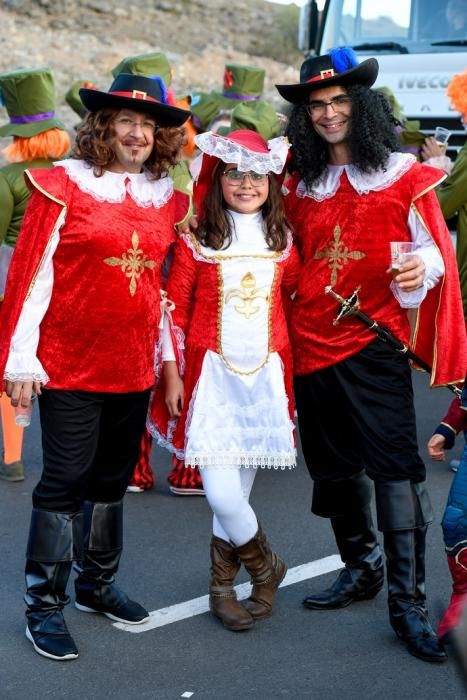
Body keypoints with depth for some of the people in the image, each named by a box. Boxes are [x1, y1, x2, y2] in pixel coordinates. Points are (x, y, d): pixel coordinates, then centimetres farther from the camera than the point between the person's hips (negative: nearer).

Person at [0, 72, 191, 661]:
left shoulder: (165, 198, 8)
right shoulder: (65, 185, -7)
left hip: (133, 367, 5)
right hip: (70, 364, -5)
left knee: (113, 479, 15)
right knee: (65, 480, 0)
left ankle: (97, 584, 33)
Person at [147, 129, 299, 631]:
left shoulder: (282, 240, 7)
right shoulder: (196, 240, -3)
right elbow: (175, 309, -2)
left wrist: (294, 370, 10)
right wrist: (171, 375, -4)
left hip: (265, 374, 3)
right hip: (212, 373, -3)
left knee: (240, 486, 8)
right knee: (221, 492, -11)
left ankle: (222, 583, 28)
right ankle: (264, 568, 17)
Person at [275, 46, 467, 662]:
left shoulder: (403, 175, -1)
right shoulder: (301, 184, 11)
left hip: (374, 339, -5)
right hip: (312, 342, 5)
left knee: (394, 466, -9)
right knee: (332, 467, 13)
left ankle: (408, 604, -4)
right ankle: (361, 570, 32)